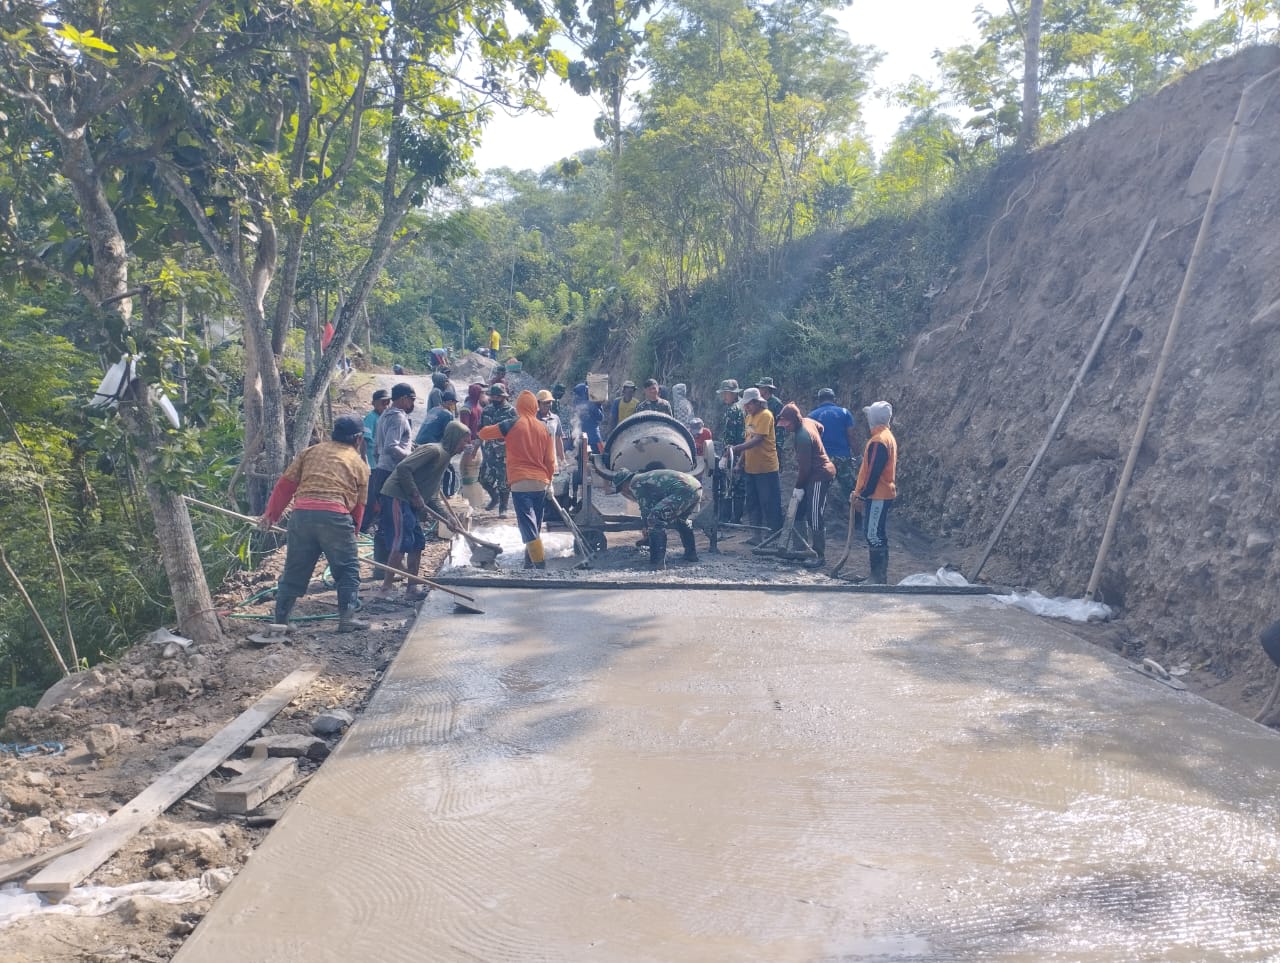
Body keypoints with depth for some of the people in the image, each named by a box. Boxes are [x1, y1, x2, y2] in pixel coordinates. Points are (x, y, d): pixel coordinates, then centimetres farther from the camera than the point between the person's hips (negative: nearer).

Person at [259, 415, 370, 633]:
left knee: (294, 570, 14)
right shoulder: (360, 464, 16)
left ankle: (280, 620, 18)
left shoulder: (310, 452, 22)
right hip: (335, 516, -3)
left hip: (301, 514, 3)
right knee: (348, 569, 10)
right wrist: (352, 532, 23)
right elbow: (359, 505, 14)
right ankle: (347, 617, 5)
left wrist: (271, 514, 20)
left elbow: (285, 485, 16)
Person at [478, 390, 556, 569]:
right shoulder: (544, 429, 8)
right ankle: (529, 564, 25)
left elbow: (483, 433, 7)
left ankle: (540, 565, -17)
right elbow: (550, 461, 10)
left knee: (528, 527, -7)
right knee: (535, 527, 16)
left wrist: (499, 436, 26)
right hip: (541, 483, 5)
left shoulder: (511, 425, -2)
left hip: (521, 483, -4)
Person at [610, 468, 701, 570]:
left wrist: (647, 528, 19)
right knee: (680, 520, 33)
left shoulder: (635, 484, 3)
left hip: (684, 490, -10)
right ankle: (691, 554, 39)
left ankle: (657, 562, -13)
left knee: (654, 519, -10)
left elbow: (645, 509, 4)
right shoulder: (646, 478, 31)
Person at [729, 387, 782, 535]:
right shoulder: (749, 417, 13)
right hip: (751, 467, 9)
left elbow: (757, 440, -23)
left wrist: (736, 448, -29)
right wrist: (741, 462, 16)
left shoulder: (765, 415, -13)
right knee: (752, 503, 13)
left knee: (769, 503, -3)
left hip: (766, 467, -9)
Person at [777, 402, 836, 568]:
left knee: (815, 517, -9)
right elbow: (820, 428, 25)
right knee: (798, 512, 13)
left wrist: (799, 487, -12)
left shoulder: (803, 436, -26)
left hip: (820, 476, -10)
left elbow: (804, 466, -22)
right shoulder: (807, 421, 2)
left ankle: (819, 556, -3)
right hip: (813, 474, 10)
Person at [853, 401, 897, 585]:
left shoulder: (878, 441, -18)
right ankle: (879, 575, 21)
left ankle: (878, 577, -2)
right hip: (883, 494, 10)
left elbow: (873, 472, -20)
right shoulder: (887, 436, 14)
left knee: (875, 536, -6)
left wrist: (862, 495, -13)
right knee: (878, 536, 14)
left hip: (877, 496, -10)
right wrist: (859, 491, 20)